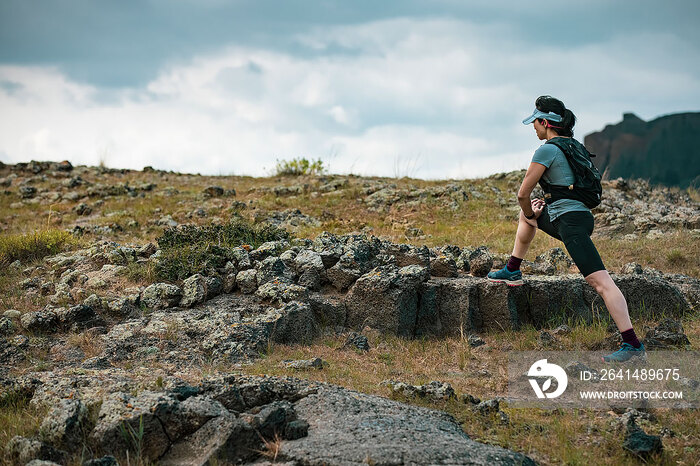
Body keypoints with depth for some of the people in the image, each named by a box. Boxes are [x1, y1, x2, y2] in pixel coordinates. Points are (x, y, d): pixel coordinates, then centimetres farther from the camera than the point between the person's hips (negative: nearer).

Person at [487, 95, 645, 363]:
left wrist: (530, 214, 11)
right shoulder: (573, 145, 16)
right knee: (527, 214, 33)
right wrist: (531, 214, 28)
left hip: (571, 222, -10)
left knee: (600, 281, -17)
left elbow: (523, 194, -10)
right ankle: (512, 272, 42)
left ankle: (633, 346, -25)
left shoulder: (547, 150, -11)